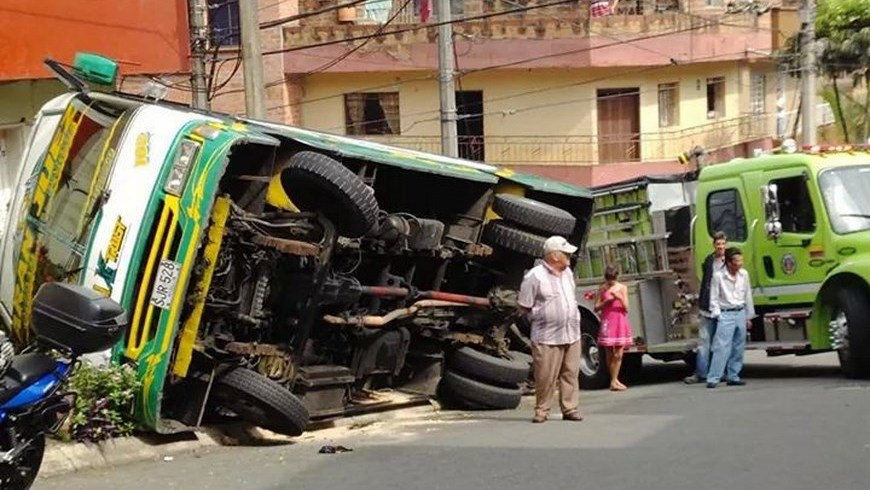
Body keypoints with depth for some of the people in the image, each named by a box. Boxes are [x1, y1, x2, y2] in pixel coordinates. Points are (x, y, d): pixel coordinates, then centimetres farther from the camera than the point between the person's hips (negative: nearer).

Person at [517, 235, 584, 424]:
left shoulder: (567, 272, 10)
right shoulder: (535, 276, -13)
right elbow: (525, 307, -7)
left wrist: (574, 318, 14)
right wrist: (543, 317, 0)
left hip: (572, 335, 6)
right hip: (547, 337, -6)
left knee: (571, 374, 7)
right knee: (545, 377, -2)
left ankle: (570, 409, 14)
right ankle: (541, 411, 10)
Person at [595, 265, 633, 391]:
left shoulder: (622, 288, 4)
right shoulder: (603, 289, 3)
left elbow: (626, 308, 0)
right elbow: (597, 308, 4)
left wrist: (620, 298, -18)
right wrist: (606, 301, -13)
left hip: (620, 322, 1)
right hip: (608, 322, -1)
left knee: (619, 354, 0)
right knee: (611, 354, -1)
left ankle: (614, 380, 9)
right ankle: (614, 380, 4)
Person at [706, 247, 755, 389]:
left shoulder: (744, 274, 4)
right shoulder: (718, 276, -9)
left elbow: (748, 296, 12)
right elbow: (714, 298, -4)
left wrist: (749, 317, 14)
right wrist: (718, 316, -10)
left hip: (741, 313, 5)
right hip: (726, 314, -5)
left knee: (738, 348, 7)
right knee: (721, 347, -12)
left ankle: (733, 376, 17)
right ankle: (713, 378, -12)